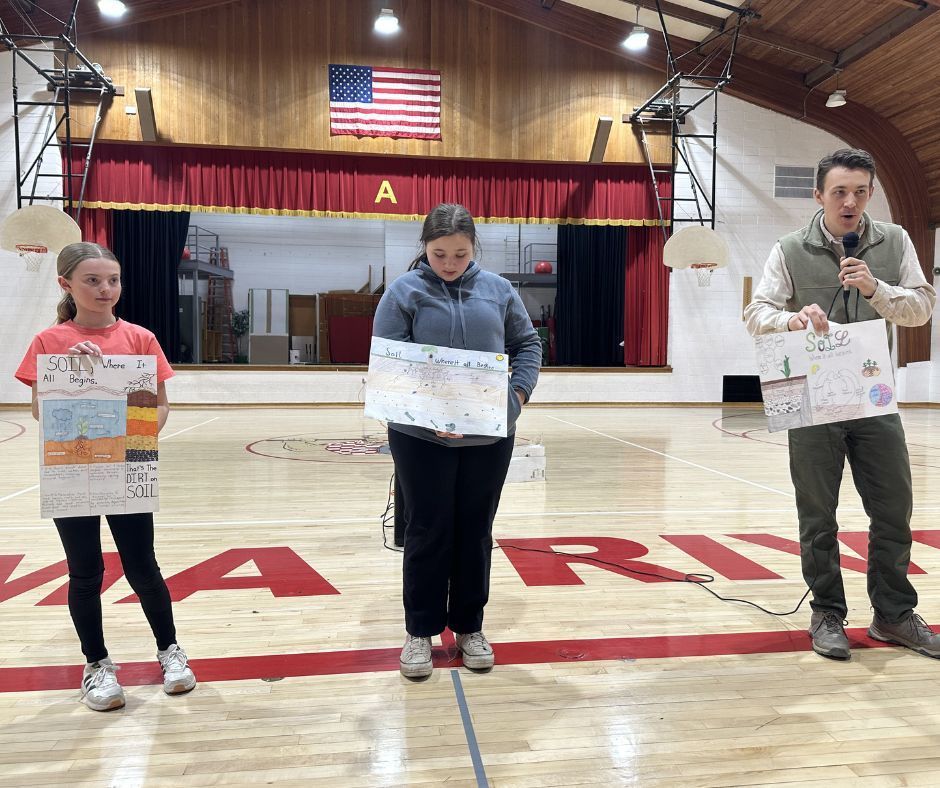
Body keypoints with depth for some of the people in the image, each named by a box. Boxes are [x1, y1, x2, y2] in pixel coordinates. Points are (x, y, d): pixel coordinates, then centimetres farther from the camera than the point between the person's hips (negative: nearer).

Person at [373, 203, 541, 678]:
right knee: (427, 534, 6)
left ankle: (469, 627, 28)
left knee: (476, 533, 12)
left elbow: (528, 345, 13)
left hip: (491, 435, 3)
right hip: (421, 436, -3)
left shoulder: (498, 290, 7)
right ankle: (420, 631, 22)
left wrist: (518, 392, -4)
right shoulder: (403, 292, -3)